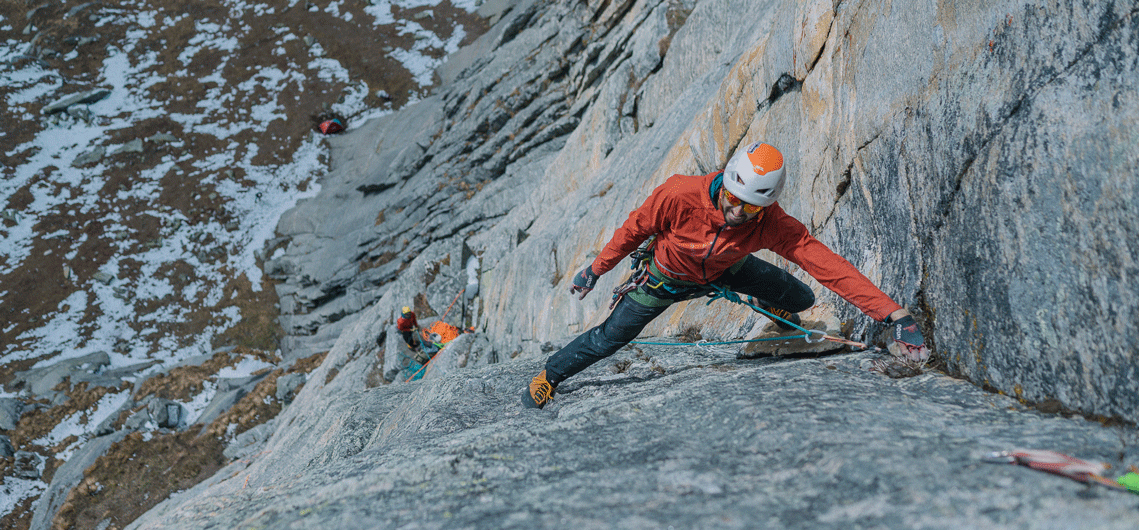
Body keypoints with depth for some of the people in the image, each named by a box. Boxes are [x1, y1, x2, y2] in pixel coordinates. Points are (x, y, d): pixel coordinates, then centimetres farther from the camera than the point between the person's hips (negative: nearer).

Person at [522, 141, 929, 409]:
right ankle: (548, 376, 28)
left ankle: (779, 313, 43)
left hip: (726, 271, 2)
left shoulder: (772, 226, -36)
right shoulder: (679, 196, -41)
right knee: (609, 338, 1)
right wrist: (596, 270, -8)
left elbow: (828, 265, -40)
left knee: (801, 299, 3)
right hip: (669, 276, -2)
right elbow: (635, 228, -21)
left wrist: (894, 314, -47)